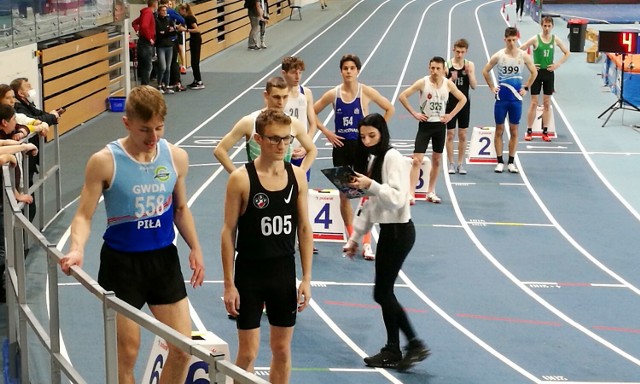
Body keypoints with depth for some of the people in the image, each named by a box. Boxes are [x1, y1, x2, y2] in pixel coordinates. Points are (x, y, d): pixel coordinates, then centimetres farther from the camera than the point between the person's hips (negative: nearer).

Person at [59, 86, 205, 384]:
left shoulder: (176, 157, -2)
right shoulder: (105, 162, -14)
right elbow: (84, 215, -11)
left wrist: (195, 248, 4)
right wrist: (77, 249, -29)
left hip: (164, 259, 4)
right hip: (121, 262, -4)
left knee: (182, 350, 5)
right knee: (127, 355, 4)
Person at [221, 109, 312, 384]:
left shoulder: (298, 176, 0)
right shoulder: (241, 179, -11)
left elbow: (304, 229, 5)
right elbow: (228, 232, -8)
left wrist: (307, 278, 2)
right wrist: (229, 284, -10)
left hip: (284, 272, 4)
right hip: (249, 273, -3)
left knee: (282, 349, 12)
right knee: (247, 352, 2)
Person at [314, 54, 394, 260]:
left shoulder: (366, 92, -6)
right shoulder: (333, 94, 0)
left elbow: (390, 109, 0)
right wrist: (326, 132, 0)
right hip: (341, 147, 3)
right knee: (344, 195, 8)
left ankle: (366, 244, -5)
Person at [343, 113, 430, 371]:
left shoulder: (392, 158, -13)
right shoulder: (371, 160, 13)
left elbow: (398, 198, -22)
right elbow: (370, 204, 17)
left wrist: (370, 185, -30)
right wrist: (355, 237, 17)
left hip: (399, 231, -9)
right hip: (387, 231, 9)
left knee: (382, 292, -6)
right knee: (384, 292, 10)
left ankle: (414, 344, 3)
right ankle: (393, 350, 16)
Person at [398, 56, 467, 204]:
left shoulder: (448, 84, -3)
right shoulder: (422, 83, -11)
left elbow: (463, 99, 10)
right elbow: (402, 96, -9)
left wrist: (451, 115, 0)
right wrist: (414, 113, -11)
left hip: (440, 125, 3)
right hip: (425, 124, -3)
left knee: (436, 161, 10)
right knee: (417, 160, -11)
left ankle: (431, 192, 21)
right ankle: (411, 194, -13)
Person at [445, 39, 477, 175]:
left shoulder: (470, 65, 0)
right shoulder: (447, 65, -6)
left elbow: (474, 86, -4)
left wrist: (469, 73, -19)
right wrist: (451, 79, -24)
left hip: (464, 103, 2)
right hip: (450, 103, -2)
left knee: (463, 135, 6)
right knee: (450, 134, 2)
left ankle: (461, 164, 14)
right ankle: (451, 164, 10)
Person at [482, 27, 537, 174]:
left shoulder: (523, 56, -3)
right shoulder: (498, 56, -4)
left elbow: (534, 72, 10)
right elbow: (485, 71, 7)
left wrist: (526, 88, 4)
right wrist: (492, 87, 2)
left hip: (516, 98, 1)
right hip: (501, 98, -1)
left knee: (514, 131, 5)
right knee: (499, 130, 3)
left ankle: (511, 162, 11)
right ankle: (500, 161, 9)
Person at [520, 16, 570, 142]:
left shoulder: (555, 39, 2)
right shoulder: (535, 39, -6)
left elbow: (567, 53, 12)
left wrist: (558, 64, -1)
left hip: (549, 73, 3)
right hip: (537, 72, -3)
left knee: (547, 103, 6)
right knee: (534, 103, -1)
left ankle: (545, 131, 11)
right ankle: (529, 131, 4)